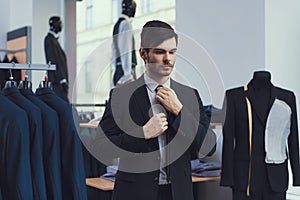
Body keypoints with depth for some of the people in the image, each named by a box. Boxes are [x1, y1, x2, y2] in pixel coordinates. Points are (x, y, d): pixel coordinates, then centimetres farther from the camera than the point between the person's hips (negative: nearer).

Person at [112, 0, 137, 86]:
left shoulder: (117, 24, 19)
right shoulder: (126, 24, -9)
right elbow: (126, 51, -17)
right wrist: (128, 74, -21)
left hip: (119, 70, 10)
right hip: (126, 69, -10)